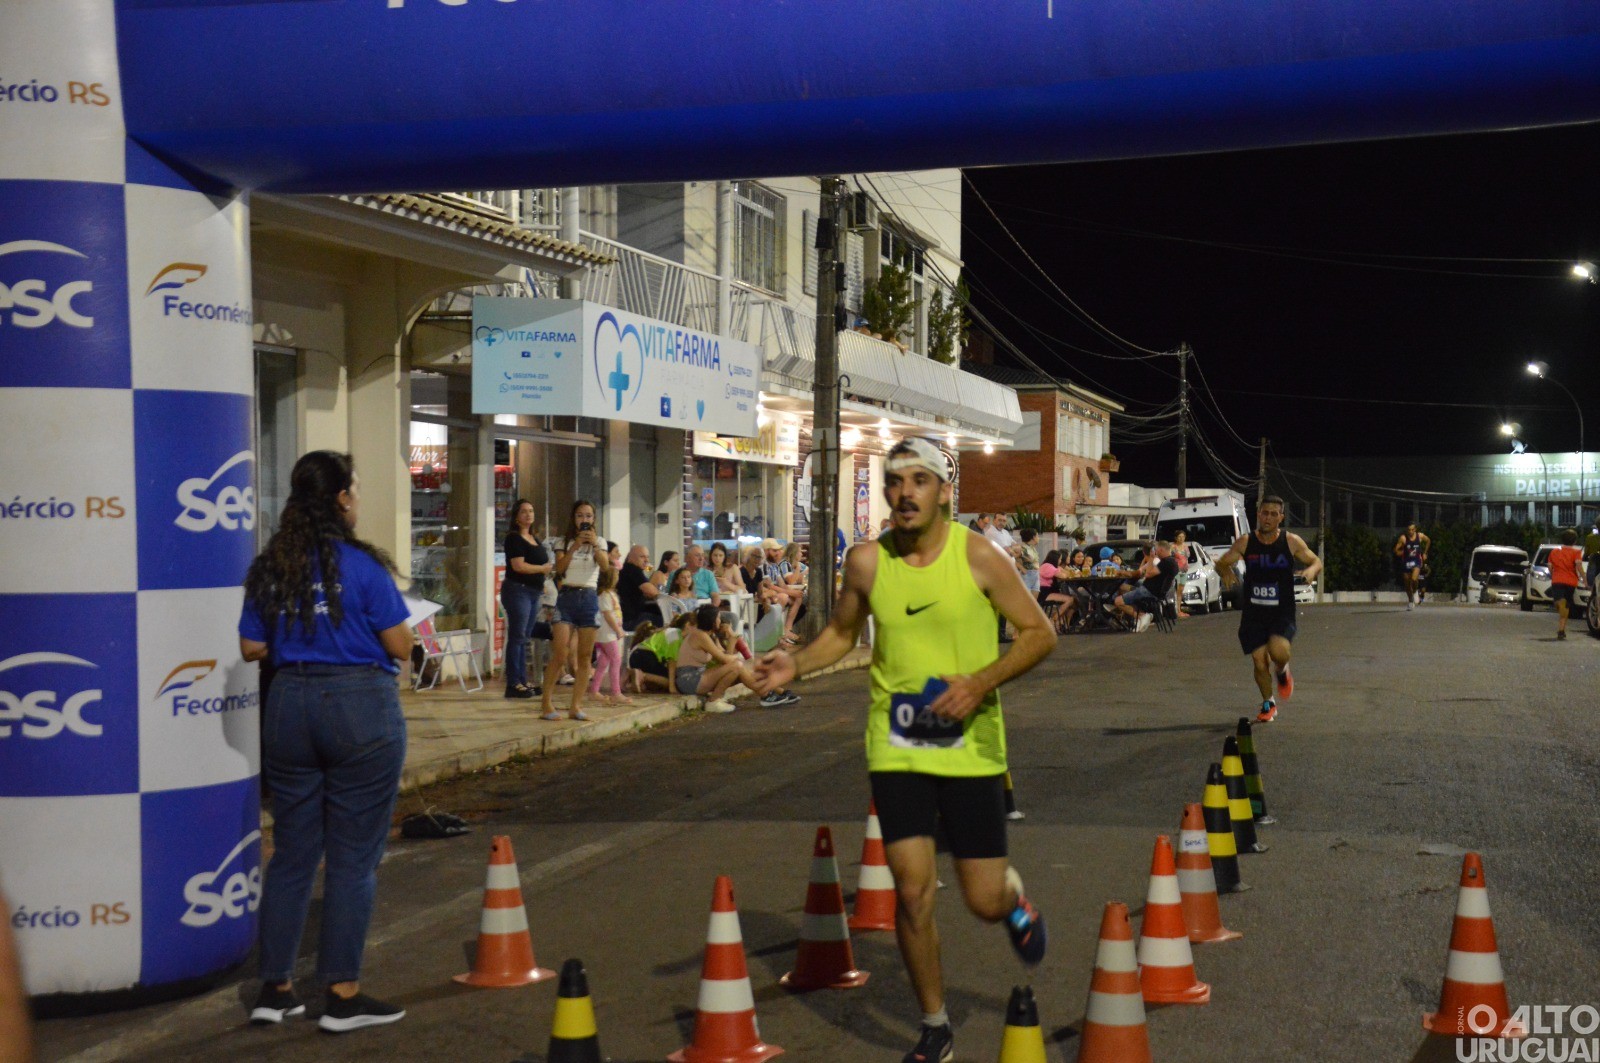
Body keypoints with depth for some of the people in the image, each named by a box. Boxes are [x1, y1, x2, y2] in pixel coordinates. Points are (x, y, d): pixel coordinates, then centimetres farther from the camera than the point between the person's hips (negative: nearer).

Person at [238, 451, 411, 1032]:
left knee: (292, 853, 14)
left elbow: (251, 647, 8)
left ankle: (275, 988, 19)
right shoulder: (362, 564, -11)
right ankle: (342, 995, 6)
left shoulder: (269, 568, 4)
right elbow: (400, 646, -9)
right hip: (361, 706, -5)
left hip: (290, 704, 5)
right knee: (353, 857, 2)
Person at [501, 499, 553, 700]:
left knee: (524, 638, 11)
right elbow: (518, 566, -17)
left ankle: (522, 682, 14)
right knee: (517, 637, -7)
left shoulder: (535, 539, 18)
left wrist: (551, 568, 4)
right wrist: (544, 568, -7)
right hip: (518, 590, -8)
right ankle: (513, 684, -5)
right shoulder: (514, 538, -8)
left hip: (533, 592, 8)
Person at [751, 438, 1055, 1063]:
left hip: (971, 746, -1)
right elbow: (841, 633, 14)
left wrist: (982, 682, -17)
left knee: (984, 903, 1)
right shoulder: (867, 562, -2)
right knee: (913, 893, -5)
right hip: (896, 747, 2)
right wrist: (795, 665, -5)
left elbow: (1039, 634, -4)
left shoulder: (977, 555, -9)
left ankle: (1012, 894, 40)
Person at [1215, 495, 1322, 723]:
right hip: (1253, 612, 2)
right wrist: (1225, 572, -18)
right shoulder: (1245, 543, -1)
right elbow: (1221, 563, 6)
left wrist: (1311, 570, -17)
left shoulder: (1291, 542, -3)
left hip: (1282, 612, -2)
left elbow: (1317, 562, 7)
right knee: (1259, 660, 0)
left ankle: (1281, 671, 12)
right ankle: (1268, 704, 25)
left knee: (1278, 651, -26)